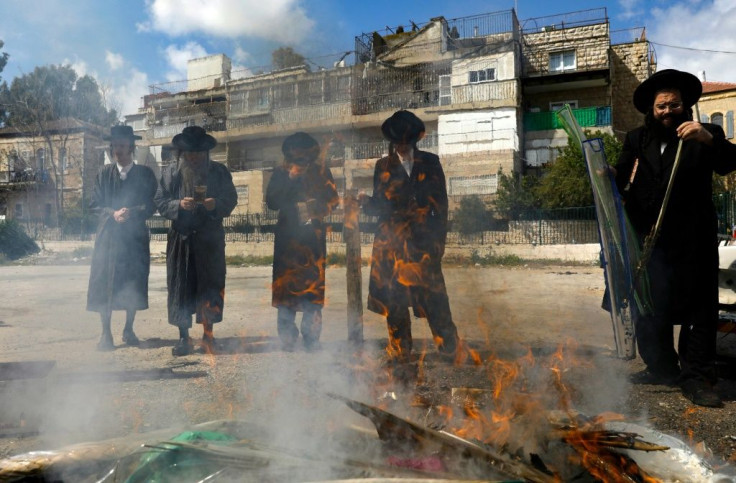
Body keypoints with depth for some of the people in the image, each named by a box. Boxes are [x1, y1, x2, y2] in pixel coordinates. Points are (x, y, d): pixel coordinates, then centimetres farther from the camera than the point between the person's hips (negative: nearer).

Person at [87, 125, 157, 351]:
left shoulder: (145, 174, 4)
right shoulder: (104, 174, 7)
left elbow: (151, 206, 1)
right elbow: (94, 205, 4)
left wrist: (131, 212, -16)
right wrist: (113, 213, -14)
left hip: (135, 237, 0)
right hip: (108, 236, 1)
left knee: (133, 283, 3)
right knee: (105, 282, -1)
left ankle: (129, 330, 18)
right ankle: (106, 333, 7)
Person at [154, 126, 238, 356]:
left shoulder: (219, 171, 5)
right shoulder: (171, 173, 6)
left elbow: (231, 199, 3)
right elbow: (161, 202, 2)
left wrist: (216, 204, -17)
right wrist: (179, 205, -17)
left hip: (210, 238, 0)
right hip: (180, 239, 0)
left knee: (211, 285, 3)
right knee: (180, 287, 2)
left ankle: (208, 334, 18)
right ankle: (183, 338, 12)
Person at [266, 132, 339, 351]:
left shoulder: (321, 171, 10)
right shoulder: (280, 173, 10)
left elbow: (333, 199, 7)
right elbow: (271, 201, 0)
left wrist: (318, 208, -12)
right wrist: (290, 179, -8)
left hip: (313, 237, 0)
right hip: (287, 237, 0)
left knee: (314, 284, -4)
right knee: (286, 284, -4)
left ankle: (312, 338, 3)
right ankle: (287, 338, 3)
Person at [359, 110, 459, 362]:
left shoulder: (430, 163, 7)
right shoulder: (383, 166, 10)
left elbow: (440, 203, 6)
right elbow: (379, 205, 10)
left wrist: (439, 238, 0)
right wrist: (365, 201, -12)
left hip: (423, 240, -1)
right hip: (391, 242, 2)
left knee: (432, 294, -5)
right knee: (393, 297, 2)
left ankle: (449, 347, 11)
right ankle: (400, 353, 16)